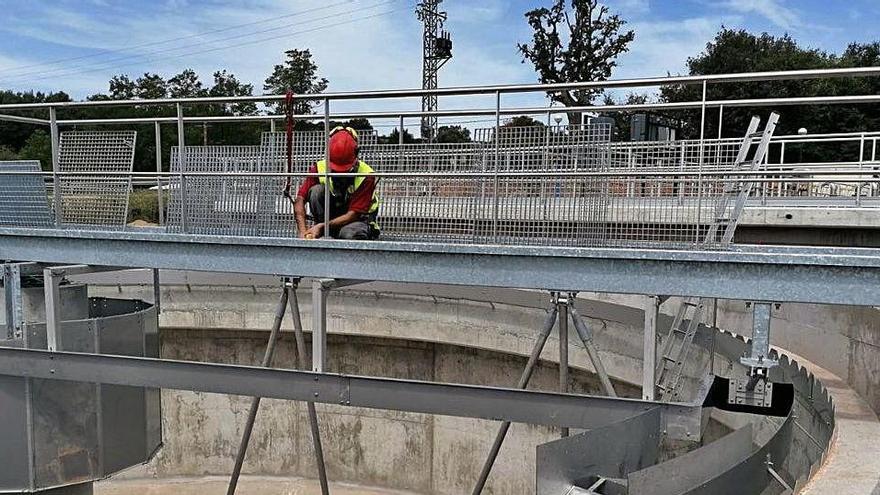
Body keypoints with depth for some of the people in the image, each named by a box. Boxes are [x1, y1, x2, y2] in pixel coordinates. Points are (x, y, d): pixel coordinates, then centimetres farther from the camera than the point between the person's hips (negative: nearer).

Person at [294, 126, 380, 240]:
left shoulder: (366, 176, -23)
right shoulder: (320, 168, -13)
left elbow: (354, 214, -24)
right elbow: (300, 199, -19)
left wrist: (322, 226, -33)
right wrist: (303, 231, -34)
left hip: (358, 219, -4)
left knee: (348, 234, -39)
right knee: (316, 190, -23)